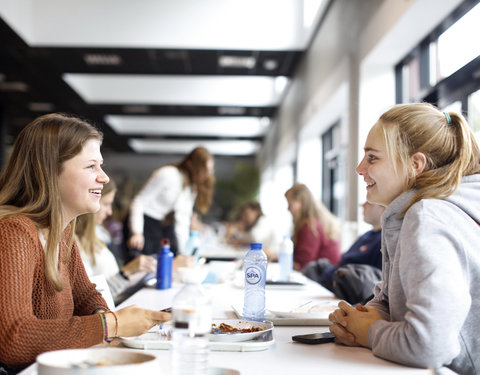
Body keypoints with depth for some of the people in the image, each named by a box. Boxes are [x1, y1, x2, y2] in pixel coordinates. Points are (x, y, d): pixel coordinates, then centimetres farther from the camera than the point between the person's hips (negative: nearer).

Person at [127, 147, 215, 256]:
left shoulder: (193, 186, 3)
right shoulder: (167, 175, -19)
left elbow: (182, 218, -1)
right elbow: (139, 202, -18)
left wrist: (184, 251, -9)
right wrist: (137, 233, -26)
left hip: (166, 224, 7)